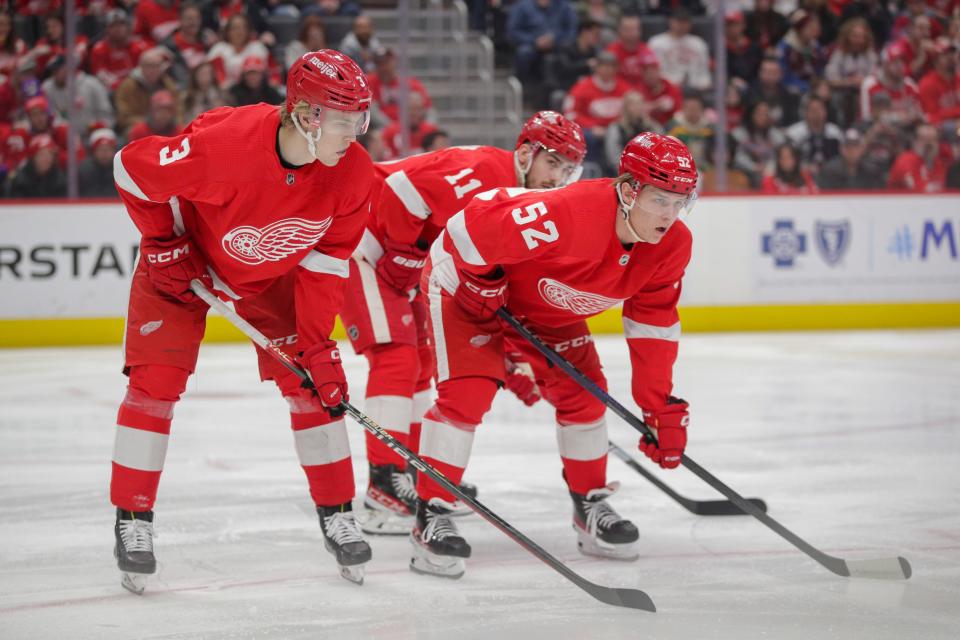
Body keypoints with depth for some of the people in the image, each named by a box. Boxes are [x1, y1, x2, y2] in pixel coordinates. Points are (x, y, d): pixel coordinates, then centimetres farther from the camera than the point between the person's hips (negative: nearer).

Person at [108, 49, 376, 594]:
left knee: (312, 380, -2)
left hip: (274, 273, 4)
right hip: (188, 262, -3)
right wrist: (165, 245, -16)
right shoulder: (223, 144, -40)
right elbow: (133, 170, -22)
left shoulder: (353, 173, -26)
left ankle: (337, 515, 11)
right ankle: (133, 522, 1)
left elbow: (326, 260, -13)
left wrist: (316, 342, -17)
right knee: (156, 379, -10)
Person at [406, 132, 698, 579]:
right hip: (468, 285, -7)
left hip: (549, 308, 7)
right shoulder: (565, 214, -43)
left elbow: (654, 327, -7)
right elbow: (470, 225, -37)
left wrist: (662, 408, -8)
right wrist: (485, 284, -21)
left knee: (583, 394, 4)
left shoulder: (671, 246, -18)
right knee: (466, 393, -19)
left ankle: (591, 508, 21)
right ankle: (431, 517, -13)